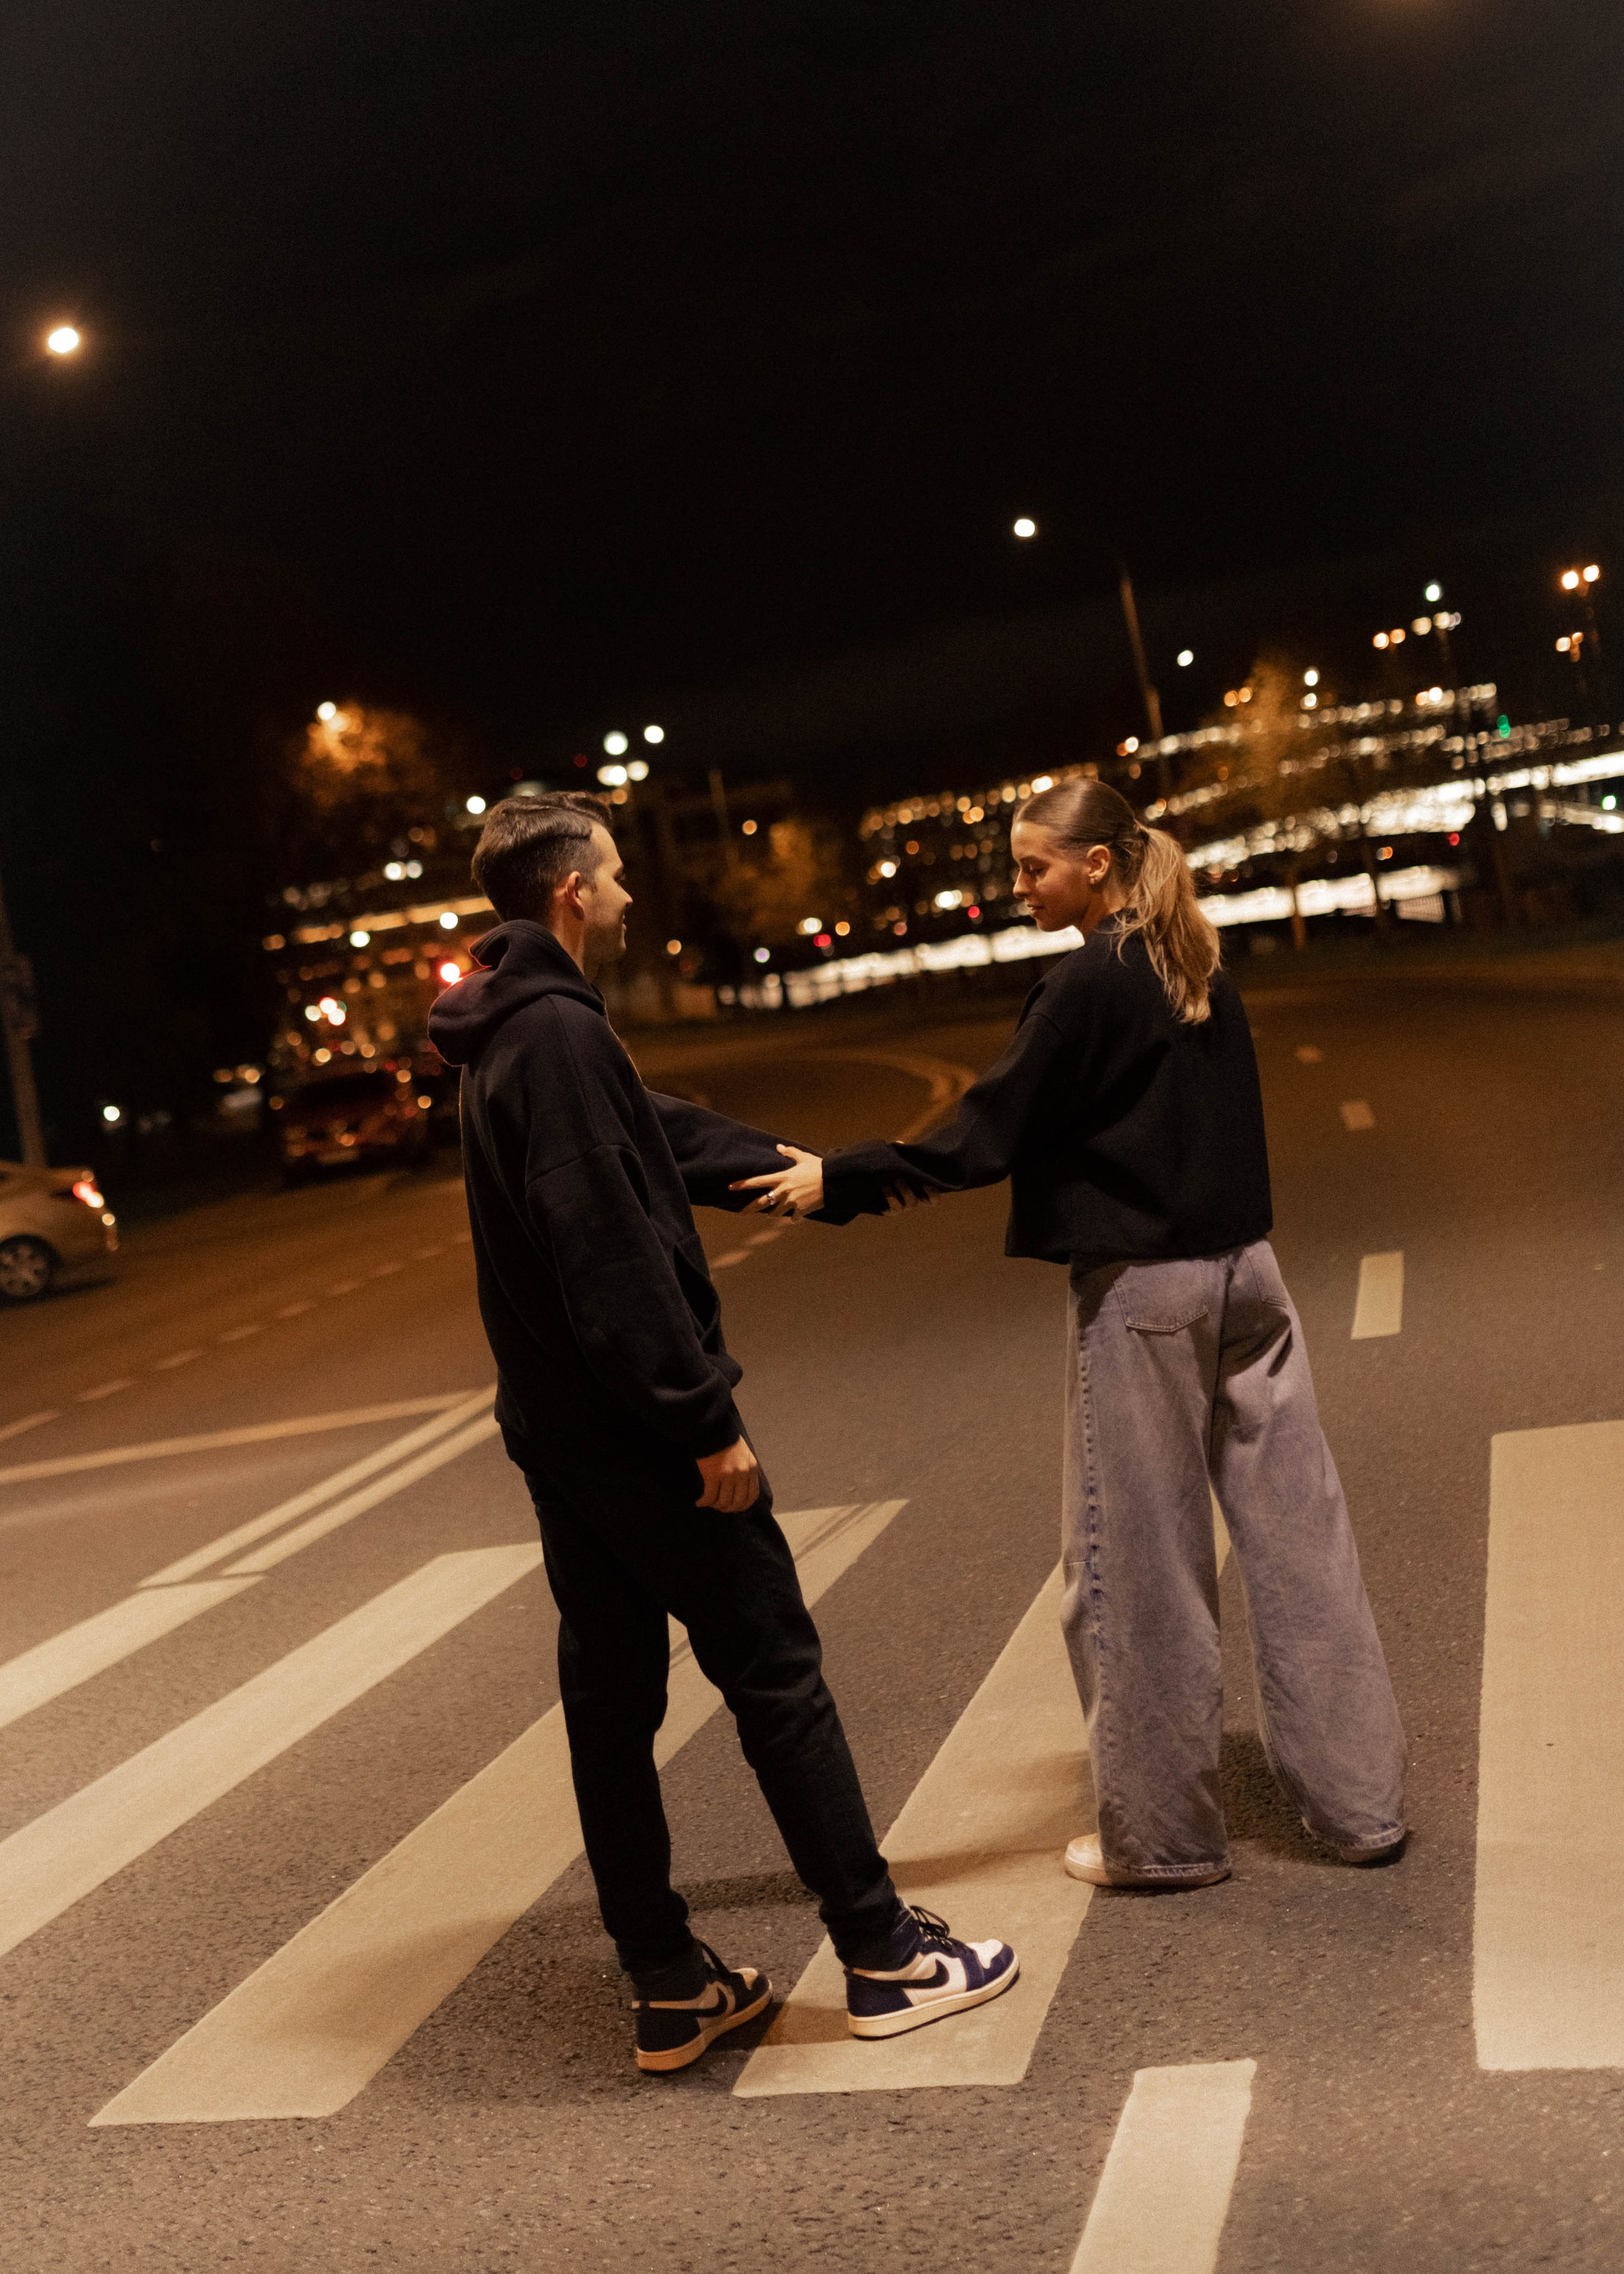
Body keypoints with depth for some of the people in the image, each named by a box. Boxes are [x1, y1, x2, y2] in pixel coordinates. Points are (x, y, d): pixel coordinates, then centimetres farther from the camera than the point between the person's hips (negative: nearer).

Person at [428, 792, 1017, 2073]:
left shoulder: (511, 1040, 13)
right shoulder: (559, 1036, -18)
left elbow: (669, 1137, 25)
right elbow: (613, 1256, -25)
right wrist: (708, 1421, -21)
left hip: (560, 1436, 10)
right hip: (641, 1435, -10)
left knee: (610, 1701, 12)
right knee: (777, 1678, 1)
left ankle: (669, 1990, 22)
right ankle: (885, 1958, 11)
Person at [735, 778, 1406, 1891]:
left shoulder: (1088, 986, -13)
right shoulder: (1199, 970, 10)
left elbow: (989, 1134, -13)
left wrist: (841, 1181, -7)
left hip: (1142, 1290, -8)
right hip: (1243, 1270, 8)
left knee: (1138, 1567, 4)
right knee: (1298, 1534, 10)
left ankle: (1163, 1832, 16)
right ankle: (1361, 1799, 19)